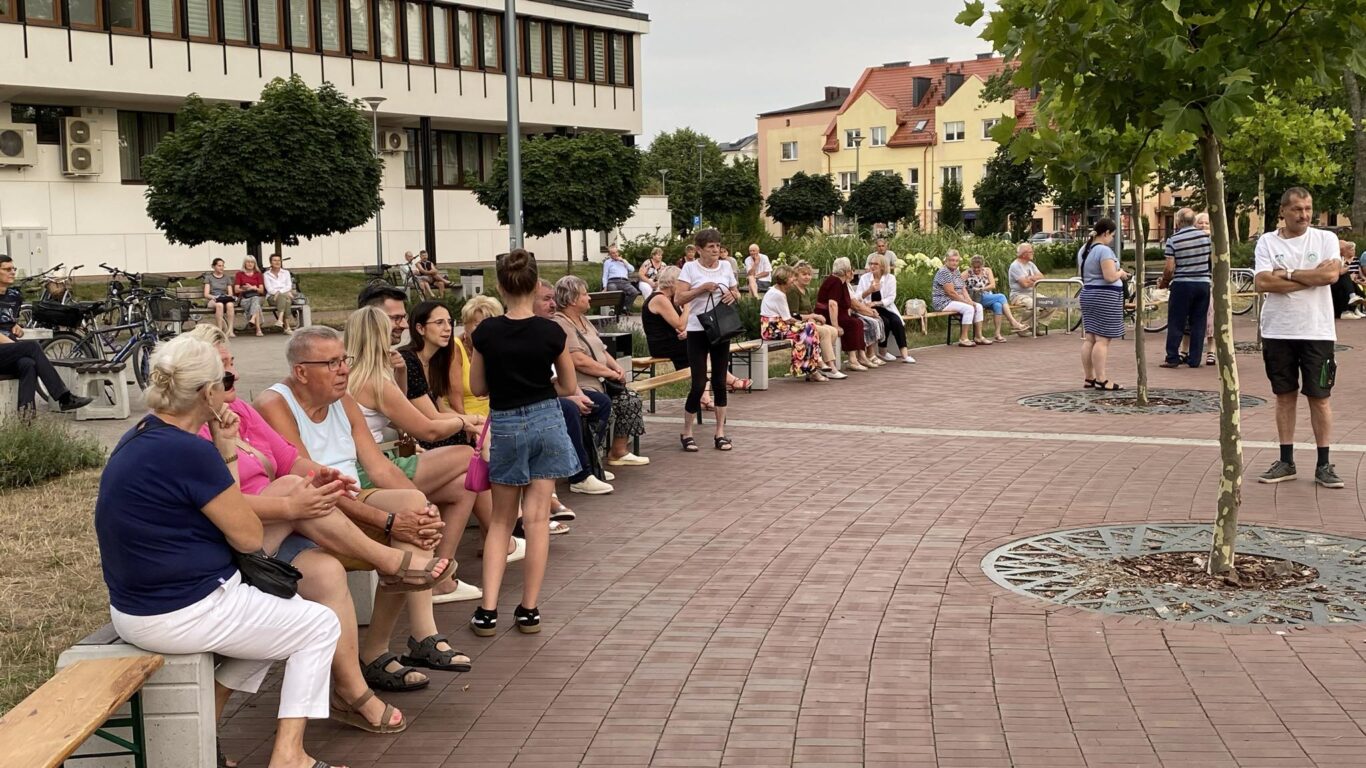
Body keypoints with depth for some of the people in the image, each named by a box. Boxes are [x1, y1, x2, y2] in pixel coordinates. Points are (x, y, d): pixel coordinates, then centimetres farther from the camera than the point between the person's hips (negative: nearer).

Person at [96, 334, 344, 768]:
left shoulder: (137, 440, 7)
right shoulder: (189, 451, -23)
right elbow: (249, 537, -12)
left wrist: (225, 453, 1)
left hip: (135, 609, 10)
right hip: (184, 615, -9)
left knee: (274, 612, 31)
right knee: (320, 626, 10)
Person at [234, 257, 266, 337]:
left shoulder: (258, 274, 18)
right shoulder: (239, 274, 14)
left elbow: (262, 290, 9)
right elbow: (236, 290, 6)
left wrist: (253, 288, -10)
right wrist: (244, 289, -14)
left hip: (256, 296, 1)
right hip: (244, 298, -1)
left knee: (255, 299, -40)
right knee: (256, 305, -36)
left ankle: (253, 319, -65)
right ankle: (258, 329, -51)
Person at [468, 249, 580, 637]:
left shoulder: (486, 332, -8)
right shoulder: (551, 332, -9)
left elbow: (477, 387, 2)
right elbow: (569, 387, 3)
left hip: (505, 425, 0)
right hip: (545, 421, 0)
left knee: (501, 520, 12)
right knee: (537, 517, 5)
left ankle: (487, 611, 4)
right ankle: (529, 610, 7)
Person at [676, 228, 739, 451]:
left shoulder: (726, 266, 7)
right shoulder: (690, 268, -5)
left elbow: (737, 294, 16)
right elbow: (679, 298, -11)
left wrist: (733, 295, -6)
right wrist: (702, 288, -19)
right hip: (698, 331, -4)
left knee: (719, 382, 7)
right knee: (699, 384, -6)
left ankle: (720, 433, 14)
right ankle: (686, 433, 10)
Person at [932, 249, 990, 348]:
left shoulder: (957, 272, 17)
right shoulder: (944, 272, -15)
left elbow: (963, 289, 13)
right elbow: (951, 293, -20)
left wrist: (970, 301, -4)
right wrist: (966, 302, -15)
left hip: (956, 301, 10)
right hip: (943, 302, -10)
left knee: (978, 306, 0)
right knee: (968, 308, -27)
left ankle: (979, 337, 1)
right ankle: (964, 339, -23)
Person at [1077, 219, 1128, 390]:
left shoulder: (1083, 250, 12)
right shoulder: (1104, 250, -17)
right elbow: (1110, 277, -24)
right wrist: (1121, 273, -3)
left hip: (1087, 294, 9)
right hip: (1105, 297, -9)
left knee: (1090, 338, 11)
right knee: (1102, 339, -8)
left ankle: (1088, 378, 14)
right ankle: (1101, 380, -8)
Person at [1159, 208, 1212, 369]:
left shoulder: (1173, 240, -9)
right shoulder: (1205, 236, 1)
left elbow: (1170, 268, -10)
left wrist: (1164, 282, 6)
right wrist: (1213, 278, 24)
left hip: (1182, 284, -3)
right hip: (1203, 283, 3)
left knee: (1176, 323, 4)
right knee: (1198, 323, 8)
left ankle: (1172, 358, 3)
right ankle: (1194, 360, 8)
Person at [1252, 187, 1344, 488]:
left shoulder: (1325, 238, 2)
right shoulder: (1267, 242, 3)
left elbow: (1331, 274, -14)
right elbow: (1263, 282, -11)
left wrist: (1288, 274, -11)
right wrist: (1313, 276, -11)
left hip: (1317, 331, -1)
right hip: (1278, 331, 1)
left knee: (1319, 397, 2)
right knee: (1284, 395, 9)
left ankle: (1324, 465, 9)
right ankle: (1286, 462, 17)